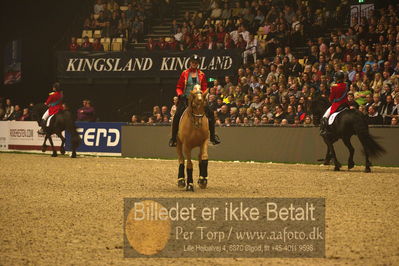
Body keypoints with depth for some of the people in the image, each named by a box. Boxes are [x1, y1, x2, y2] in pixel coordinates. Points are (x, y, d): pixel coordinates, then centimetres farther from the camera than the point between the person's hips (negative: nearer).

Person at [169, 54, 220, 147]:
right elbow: (179, 87, 6)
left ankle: (213, 137, 0)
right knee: (177, 116, -20)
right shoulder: (184, 74, 4)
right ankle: (173, 138, -9)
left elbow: (204, 89, 11)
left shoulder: (201, 75, 8)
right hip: (186, 99, -2)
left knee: (210, 114, -11)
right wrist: (180, 94, -13)